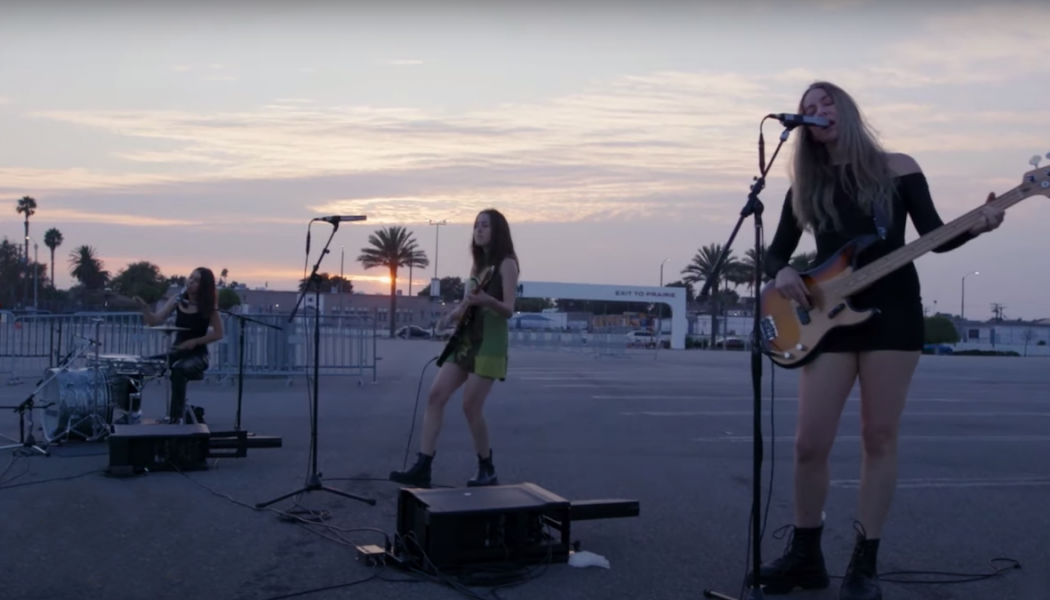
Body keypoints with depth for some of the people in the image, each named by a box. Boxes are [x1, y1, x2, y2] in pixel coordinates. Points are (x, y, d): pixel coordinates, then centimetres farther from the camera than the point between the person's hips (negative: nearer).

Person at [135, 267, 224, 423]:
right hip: (177, 351, 5)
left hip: (198, 355, -5)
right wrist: (144, 307, -22)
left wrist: (195, 341, -17)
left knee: (178, 369, -36)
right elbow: (154, 321, -4)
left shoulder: (208, 306, -8)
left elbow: (218, 334, -8)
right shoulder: (177, 300, 2)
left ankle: (176, 416, -29)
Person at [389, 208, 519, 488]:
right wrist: (454, 314, 6)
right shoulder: (477, 265, 18)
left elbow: (508, 310, -14)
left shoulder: (506, 264, -5)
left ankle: (487, 471, 8)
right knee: (435, 395, -4)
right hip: (465, 339, 8)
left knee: (471, 406, -9)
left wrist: (486, 300, -33)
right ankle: (422, 467, -5)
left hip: (489, 342, -8)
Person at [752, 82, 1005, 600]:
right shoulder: (806, 187, 11)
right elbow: (775, 253, 12)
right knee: (810, 442, -3)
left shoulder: (897, 168, 5)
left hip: (892, 311, -2)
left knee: (879, 438, 1)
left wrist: (975, 226, -17)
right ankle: (805, 554, 14)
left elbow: (934, 237, 3)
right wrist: (782, 273, -11)